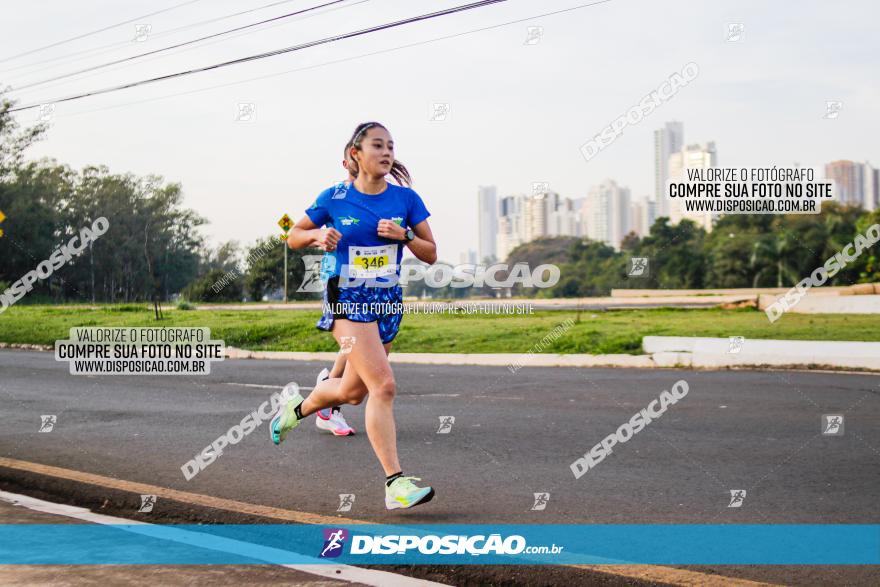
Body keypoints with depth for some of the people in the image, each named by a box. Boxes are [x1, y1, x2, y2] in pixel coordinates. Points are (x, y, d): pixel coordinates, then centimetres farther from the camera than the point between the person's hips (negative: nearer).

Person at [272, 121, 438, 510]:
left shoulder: (405, 198, 0)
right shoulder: (334, 199, -4)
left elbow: (431, 255, 3)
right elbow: (294, 237, 9)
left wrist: (404, 234, -15)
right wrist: (318, 235, -12)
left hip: (388, 302, 5)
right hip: (348, 300, -5)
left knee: (353, 392, 16)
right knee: (383, 385, -21)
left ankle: (296, 406, 47)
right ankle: (395, 485, -20)